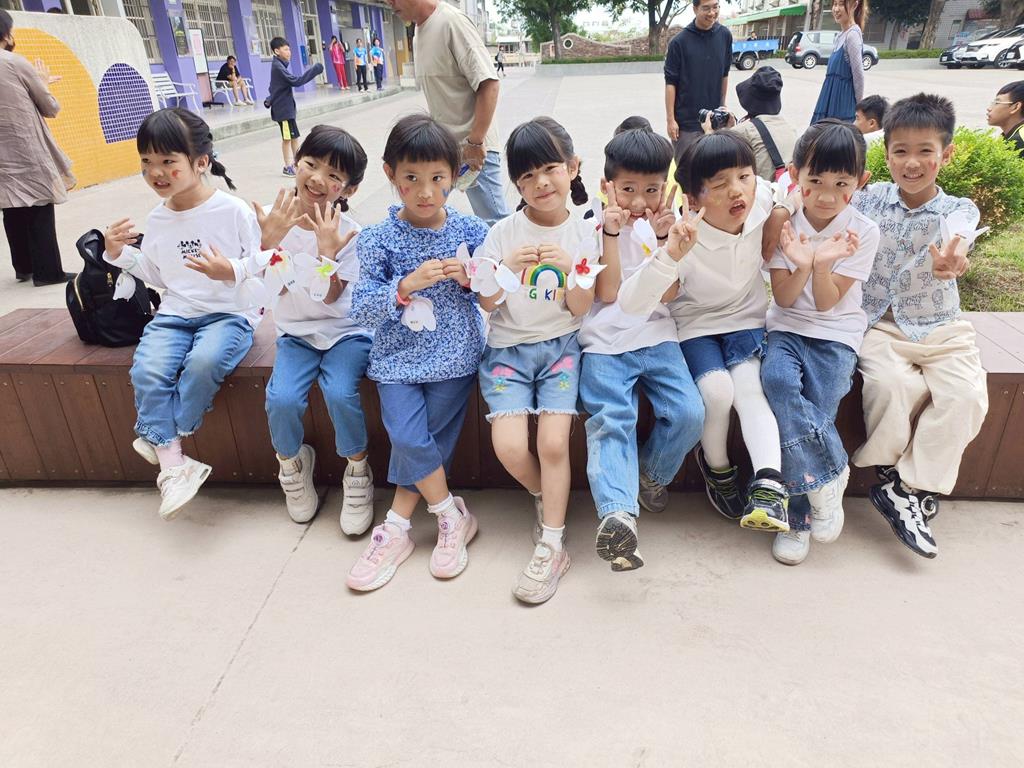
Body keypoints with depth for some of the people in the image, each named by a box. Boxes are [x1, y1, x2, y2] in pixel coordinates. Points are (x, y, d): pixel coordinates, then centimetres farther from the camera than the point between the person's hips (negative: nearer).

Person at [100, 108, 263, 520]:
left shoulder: (234, 210, -9)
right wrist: (119, 254, 6)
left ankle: (159, 439, -12)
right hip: (175, 313, 5)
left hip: (229, 313, -4)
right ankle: (173, 463, -14)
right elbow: (156, 274, 21)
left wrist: (232, 271, -26)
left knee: (204, 362, -34)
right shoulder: (157, 219, 8)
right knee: (147, 370, -22)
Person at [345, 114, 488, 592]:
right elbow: (361, 310, -6)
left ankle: (396, 528, 14)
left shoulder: (472, 232, 0)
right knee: (408, 437, -15)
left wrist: (470, 279, -13)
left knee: (426, 441, -4)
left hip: (454, 356, 0)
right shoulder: (378, 240, -3)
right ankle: (451, 515, 9)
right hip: (398, 356, 0)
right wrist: (407, 286, -21)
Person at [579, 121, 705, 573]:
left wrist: (663, 237, -8)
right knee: (611, 420, -21)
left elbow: (667, 292, 1)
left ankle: (651, 473, 13)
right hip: (605, 344, -2)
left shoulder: (666, 224, 13)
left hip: (656, 338, 2)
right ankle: (617, 514, -30)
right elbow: (608, 293, -5)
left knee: (690, 414, -14)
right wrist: (612, 231, -10)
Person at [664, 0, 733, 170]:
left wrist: (722, 104, 14)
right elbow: (670, 82, -9)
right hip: (686, 119, -4)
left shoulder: (725, 35, 2)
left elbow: (724, 74, 12)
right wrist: (670, 119, -12)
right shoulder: (680, 41, -10)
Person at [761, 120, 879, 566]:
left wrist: (823, 264, -28)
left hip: (835, 335, 0)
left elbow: (827, 302, -10)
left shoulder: (862, 231, -4)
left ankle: (799, 518, -4)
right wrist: (801, 264, -25)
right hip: (787, 328, 1)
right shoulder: (784, 224, -2)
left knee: (816, 411, -21)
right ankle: (829, 477, -17)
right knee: (777, 380, -31)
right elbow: (784, 298, -5)